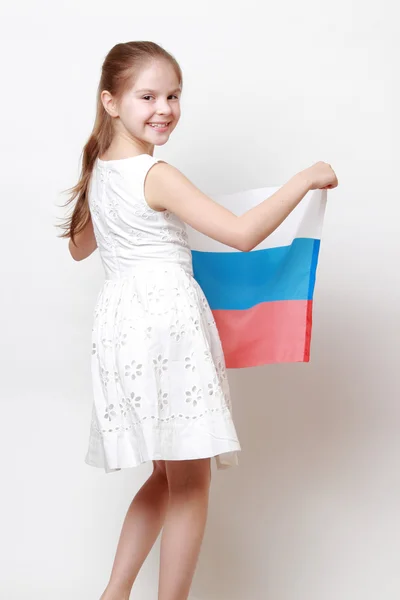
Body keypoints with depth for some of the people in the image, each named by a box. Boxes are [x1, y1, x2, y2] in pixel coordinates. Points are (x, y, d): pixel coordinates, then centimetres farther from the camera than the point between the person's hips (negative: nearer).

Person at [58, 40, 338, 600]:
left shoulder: (99, 171, 11)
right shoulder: (158, 176, -15)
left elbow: (79, 246, 27)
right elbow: (243, 234, -20)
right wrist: (306, 178, -12)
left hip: (120, 319, 9)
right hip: (168, 318, -9)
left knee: (170, 475, 19)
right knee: (191, 481, 2)